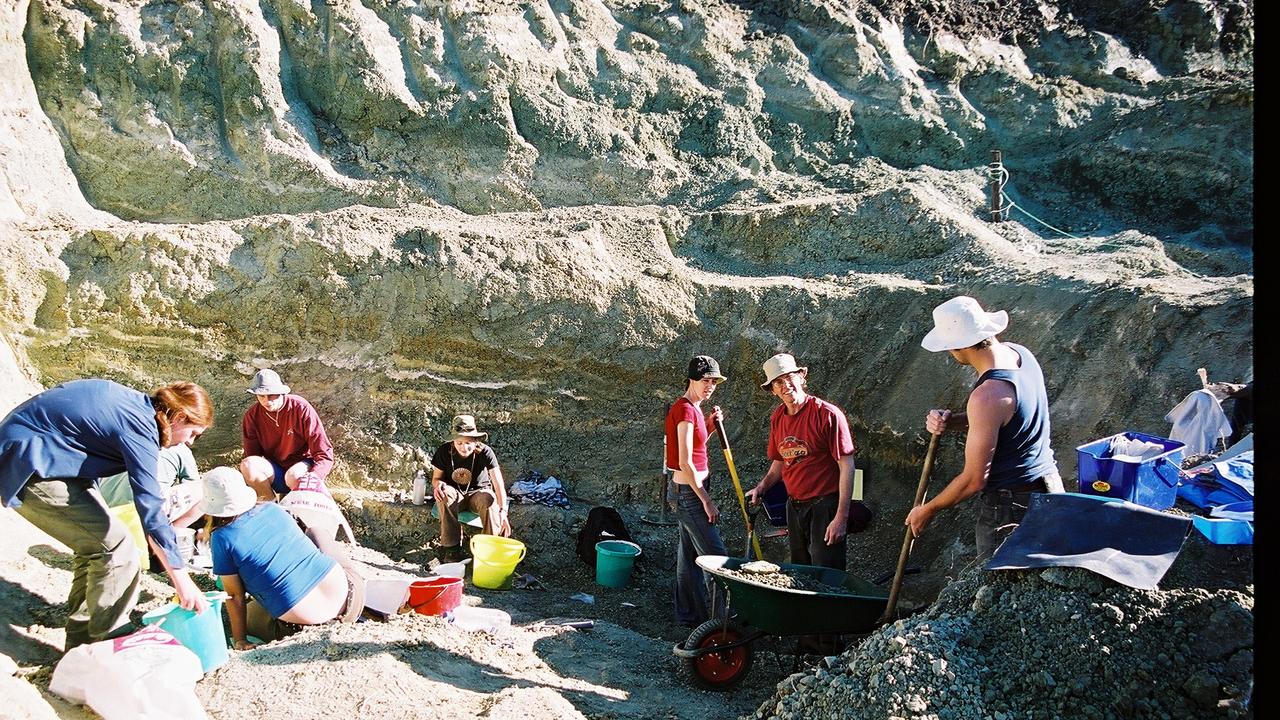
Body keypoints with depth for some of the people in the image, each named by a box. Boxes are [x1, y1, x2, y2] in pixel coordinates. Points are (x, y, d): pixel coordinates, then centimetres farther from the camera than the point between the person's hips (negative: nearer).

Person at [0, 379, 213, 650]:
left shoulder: (136, 403, 4)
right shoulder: (139, 428, -23)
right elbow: (150, 506, -28)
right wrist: (182, 580, -27)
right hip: (31, 467, -10)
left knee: (96, 544, 12)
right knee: (116, 548, -12)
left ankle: (82, 639, 21)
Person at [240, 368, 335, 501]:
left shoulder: (301, 408, -17)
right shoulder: (252, 416, -7)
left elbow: (324, 453, -18)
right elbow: (251, 455, -4)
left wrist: (315, 475, -38)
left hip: (301, 465, -3)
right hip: (274, 472, 3)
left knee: (294, 476, -38)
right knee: (247, 465, -27)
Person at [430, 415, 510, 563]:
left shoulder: (485, 452, -20)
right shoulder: (444, 451, -13)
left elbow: (498, 482, -30)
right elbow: (436, 478, 0)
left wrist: (503, 512, -44)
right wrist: (438, 484, -28)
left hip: (478, 493, -1)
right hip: (455, 495, 1)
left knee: (488, 498, -36)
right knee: (445, 494, -34)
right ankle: (451, 548, -26)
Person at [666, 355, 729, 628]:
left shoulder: (693, 408, 11)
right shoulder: (685, 409, -18)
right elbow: (685, 462, -21)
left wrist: (709, 426, 5)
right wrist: (707, 501, -18)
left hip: (688, 492, 10)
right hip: (690, 492, -10)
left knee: (690, 554, 14)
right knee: (717, 557, -7)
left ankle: (689, 615, 22)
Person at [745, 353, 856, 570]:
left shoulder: (828, 414, -14)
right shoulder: (777, 418, 7)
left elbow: (846, 466, -15)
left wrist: (841, 517, -20)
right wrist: (761, 488, 2)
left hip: (824, 507, -7)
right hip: (794, 507, 7)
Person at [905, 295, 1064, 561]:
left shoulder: (987, 397, -28)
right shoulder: (1018, 353, -1)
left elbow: (974, 480, -22)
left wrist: (928, 510, -7)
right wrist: (950, 421, -3)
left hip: (1011, 505, -9)